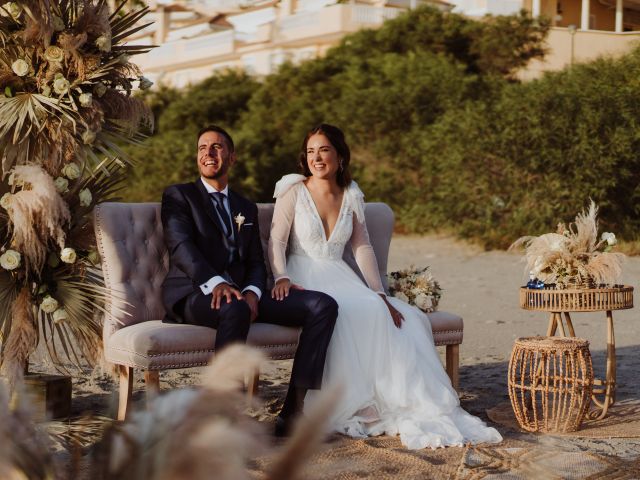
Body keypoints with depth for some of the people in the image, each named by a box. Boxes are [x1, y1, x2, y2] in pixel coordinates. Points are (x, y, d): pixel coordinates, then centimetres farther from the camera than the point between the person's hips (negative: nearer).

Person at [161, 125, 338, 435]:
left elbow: (256, 263, 17)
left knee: (323, 305, -14)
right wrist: (215, 282, -27)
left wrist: (251, 292, -9)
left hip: (241, 294, 6)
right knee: (234, 309, -41)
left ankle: (293, 411, -22)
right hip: (194, 293, -5)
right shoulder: (179, 196, 11)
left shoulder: (246, 208, 27)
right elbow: (180, 246, -8)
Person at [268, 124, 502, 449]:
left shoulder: (350, 196, 13)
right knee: (360, 313, -33)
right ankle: (353, 407, -26)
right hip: (304, 281, -5)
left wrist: (381, 294, -4)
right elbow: (277, 241, -5)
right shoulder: (294, 191, 2)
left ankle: (413, 404, -15)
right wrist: (281, 277, -25)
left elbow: (362, 248, 8)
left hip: (340, 280, 5)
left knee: (403, 318, -19)